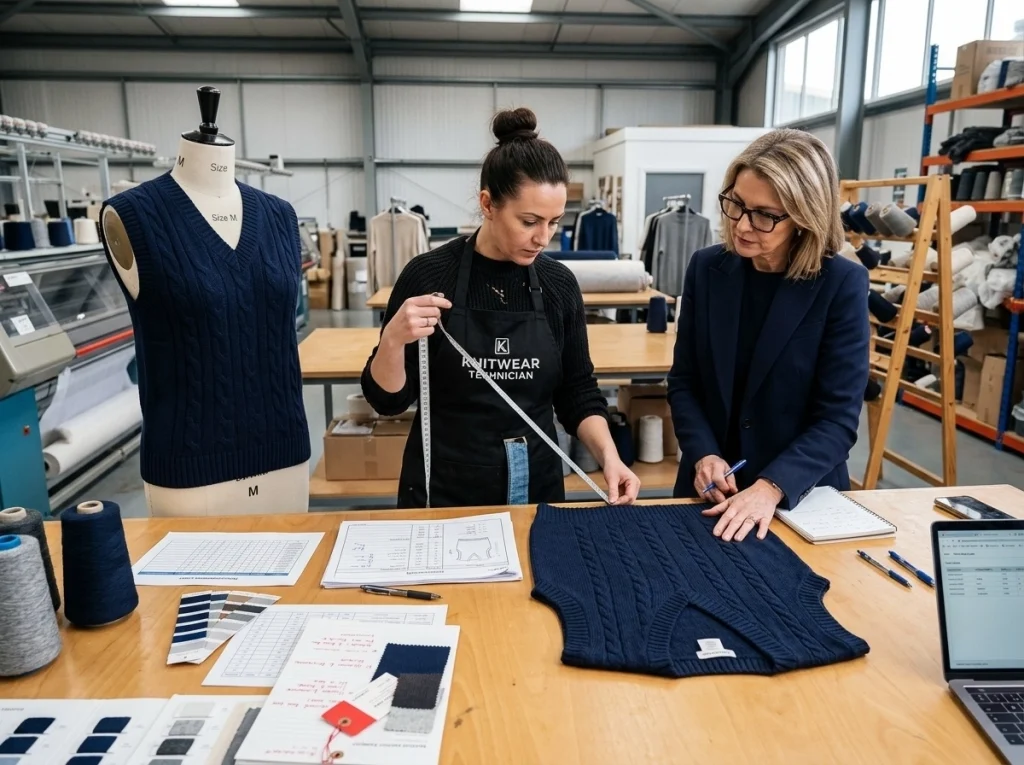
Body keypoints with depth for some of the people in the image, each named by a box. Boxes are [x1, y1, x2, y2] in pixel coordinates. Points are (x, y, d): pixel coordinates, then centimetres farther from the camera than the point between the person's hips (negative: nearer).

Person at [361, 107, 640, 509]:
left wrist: (608, 455, -13)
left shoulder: (559, 284, -3)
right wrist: (393, 340, -27)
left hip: (536, 487, 3)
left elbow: (577, 392, 3)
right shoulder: (429, 275, -12)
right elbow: (387, 399, -8)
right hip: (444, 490, -3)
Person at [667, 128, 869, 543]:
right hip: (711, 489, 3)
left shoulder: (842, 284, -14)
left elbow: (838, 418, -16)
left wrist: (771, 488, -28)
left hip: (802, 494, -2)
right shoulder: (707, 268, -5)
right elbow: (683, 381, -1)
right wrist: (704, 455, -16)